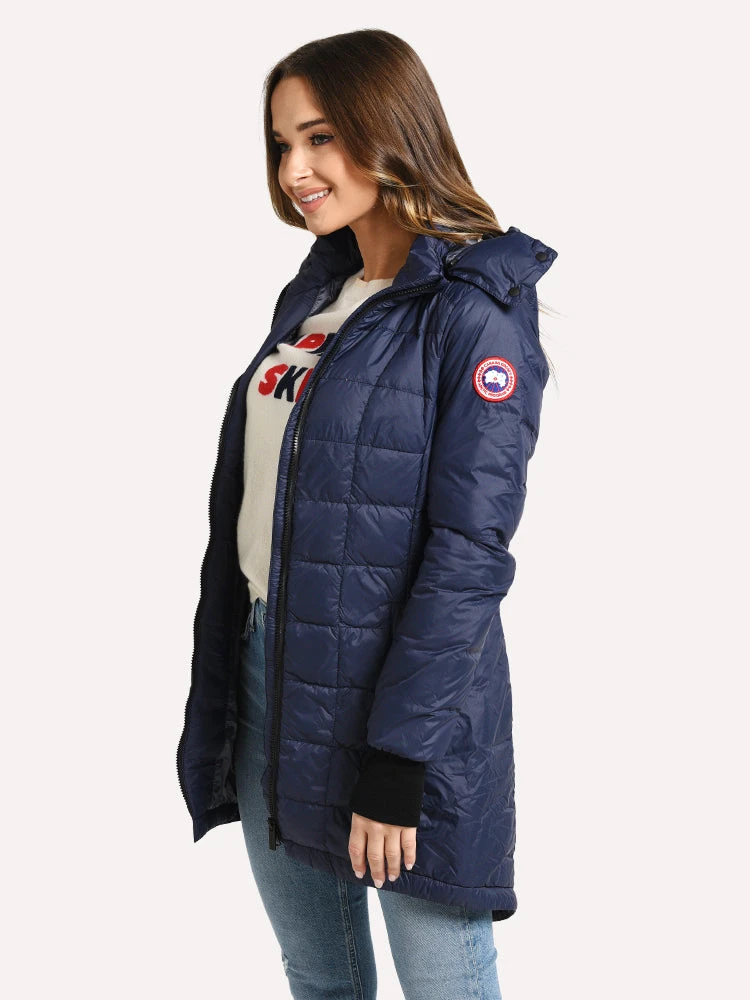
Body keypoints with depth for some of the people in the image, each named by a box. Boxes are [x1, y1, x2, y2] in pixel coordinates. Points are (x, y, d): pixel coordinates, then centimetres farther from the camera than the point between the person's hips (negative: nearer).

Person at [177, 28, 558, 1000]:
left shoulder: (474, 315, -12)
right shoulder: (310, 296, 11)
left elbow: (469, 554, -17)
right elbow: (244, 506, 13)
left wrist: (396, 763, -19)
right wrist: (216, 693, 12)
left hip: (400, 700, -7)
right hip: (265, 678, 7)